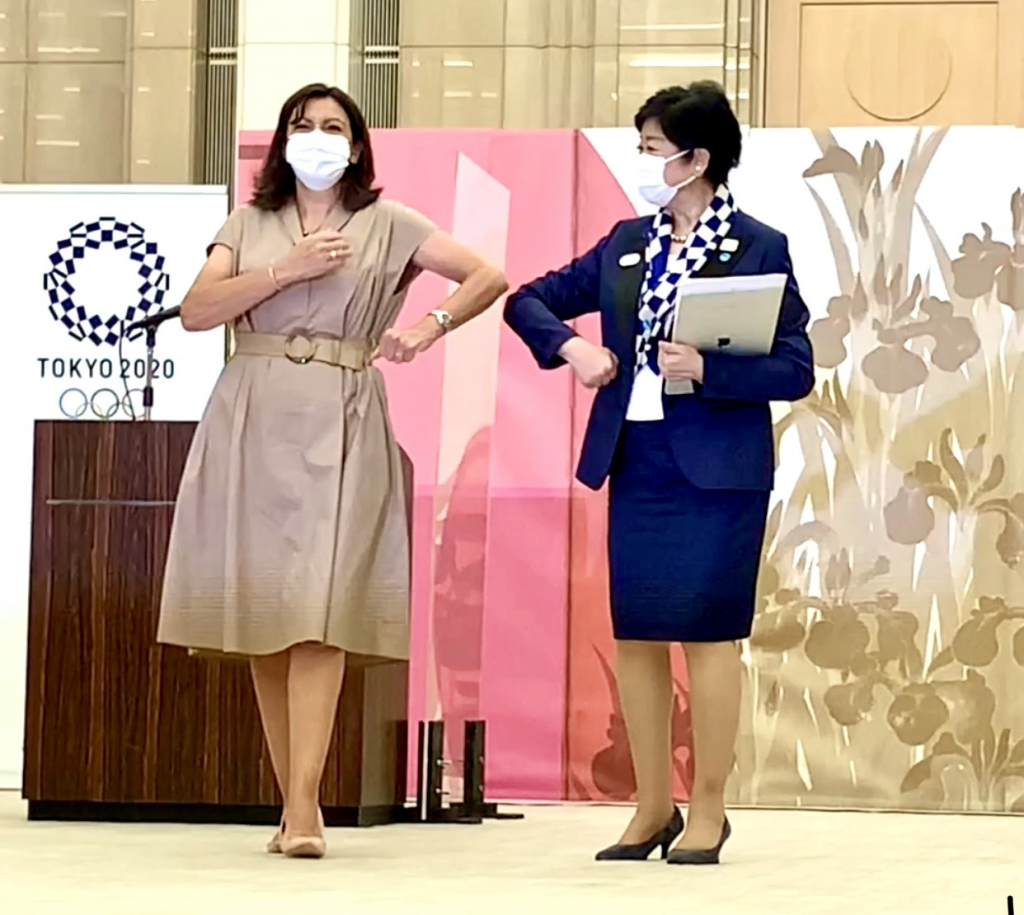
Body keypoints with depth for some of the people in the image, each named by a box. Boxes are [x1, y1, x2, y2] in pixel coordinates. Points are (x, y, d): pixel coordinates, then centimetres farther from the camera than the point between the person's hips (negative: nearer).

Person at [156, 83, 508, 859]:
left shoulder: (387, 225, 10)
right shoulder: (249, 225, 15)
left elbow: (489, 278, 7)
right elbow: (197, 311, 0)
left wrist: (432, 328, -7)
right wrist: (289, 269, -7)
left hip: (338, 424, -3)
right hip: (251, 418, 3)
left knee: (319, 611, -13)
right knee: (261, 610, 1)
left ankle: (305, 806, -20)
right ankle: (291, 798, 7)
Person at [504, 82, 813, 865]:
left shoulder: (759, 249, -5)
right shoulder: (627, 244, 10)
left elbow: (795, 371, -8)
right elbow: (530, 301, 18)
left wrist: (708, 370, -22)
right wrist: (569, 345, -2)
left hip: (717, 471, -5)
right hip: (634, 464, 5)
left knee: (710, 636, -1)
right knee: (635, 638, 8)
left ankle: (708, 811, 10)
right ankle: (654, 808, 18)